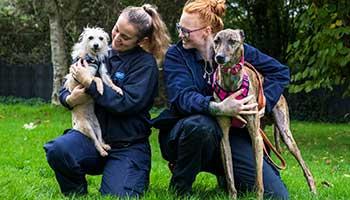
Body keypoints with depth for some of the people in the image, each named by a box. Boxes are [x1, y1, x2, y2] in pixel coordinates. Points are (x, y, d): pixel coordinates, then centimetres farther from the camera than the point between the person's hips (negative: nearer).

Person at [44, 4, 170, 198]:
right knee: (57, 149, -28)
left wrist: (89, 82, -17)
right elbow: (65, 89, 11)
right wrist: (69, 99, -14)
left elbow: (127, 103, -18)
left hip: (128, 147, -3)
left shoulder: (145, 64, -6)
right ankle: (77, 194, 2)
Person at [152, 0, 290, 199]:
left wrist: (263, 103, -11)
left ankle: (226, 176, 19)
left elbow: (280, 71, 5)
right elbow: (182, 97, -21)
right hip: (185, 133, -2)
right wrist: (218, 108, -39)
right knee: (200, 124, -41)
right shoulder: (176, 54, -5)